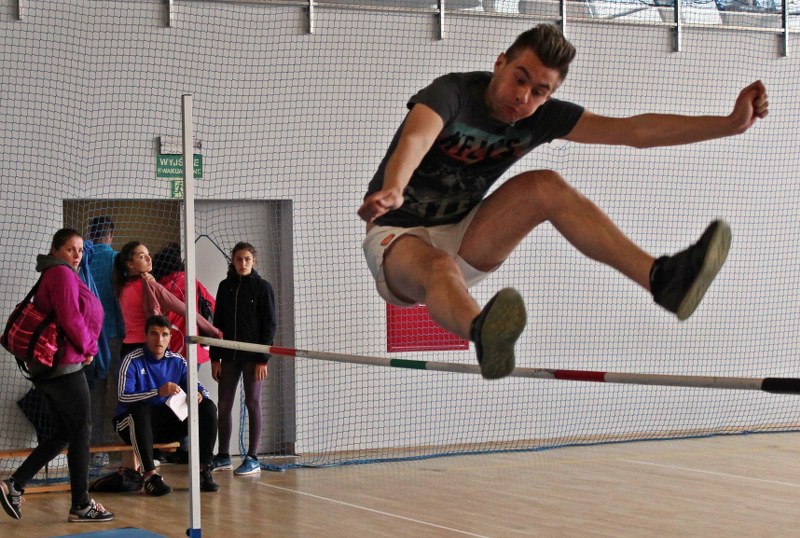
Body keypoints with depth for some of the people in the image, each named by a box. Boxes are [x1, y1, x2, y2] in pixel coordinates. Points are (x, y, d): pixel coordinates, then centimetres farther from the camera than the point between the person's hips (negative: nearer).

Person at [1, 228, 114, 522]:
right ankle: (81, 505, 3)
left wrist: (84, 347, 7)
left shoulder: (51, 277, 20)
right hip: (66, 364, -10)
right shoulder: (63, 275, -12)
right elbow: (70, 319, -21)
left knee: (62, 432, 14)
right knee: (81, 431, -2)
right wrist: (88, 348, -5)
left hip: (47, 366, 10)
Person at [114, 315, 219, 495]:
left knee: (208, 407, -11)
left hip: (168, 425, 5)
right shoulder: (132, 360, -12)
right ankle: (150, 475, -38)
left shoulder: (177, 361, 3)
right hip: (136, 425, -5)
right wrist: (158, 392, -36)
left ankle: (203, 470, -13)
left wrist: (199, 395, -19)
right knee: (140, 410, -39)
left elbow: (197, 386, 8)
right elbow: (123, 396, -24)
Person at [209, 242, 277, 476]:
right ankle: (223, 456, 14)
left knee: (252, 403, 0)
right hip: (229, 354, 4)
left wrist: (263, 359, -11)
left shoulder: (262, 287, -3)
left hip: (252, 356, -4)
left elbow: (270, 324, -5)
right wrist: (215, 357, 4)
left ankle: (253, 459, 3)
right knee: (223, 404, 5)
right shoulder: (225, 287, 9)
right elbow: (218, 323, 11)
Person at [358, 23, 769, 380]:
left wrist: (731, 123, -13)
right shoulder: (453, 93, -20)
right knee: (439, 267, -40)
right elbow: (415, 140, -42)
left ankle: (662, 279, -30)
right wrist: (392, 190, -64)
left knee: (543, 185, -17)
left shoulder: (543, 118, -4)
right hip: (397, 236, -5)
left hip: (461, 241, 5)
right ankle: (482, 333, -78)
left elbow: (635, 131, -6)